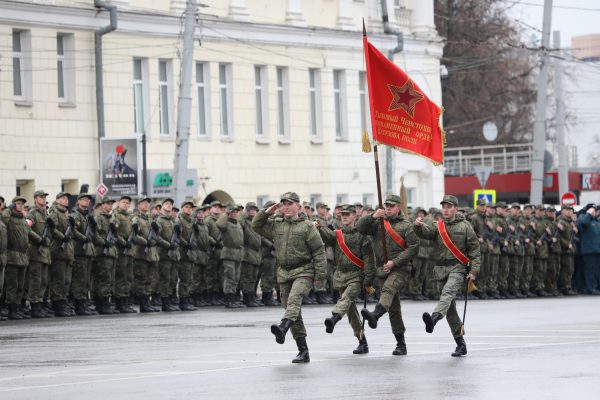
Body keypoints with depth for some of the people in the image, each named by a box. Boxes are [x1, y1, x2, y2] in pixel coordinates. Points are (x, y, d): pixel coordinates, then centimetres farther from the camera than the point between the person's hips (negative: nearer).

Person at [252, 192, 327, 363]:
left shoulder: (307, 227, -3)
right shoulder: (276, 226, 12)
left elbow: (319, 251, -5)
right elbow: (256, 226, 17)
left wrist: (320, 275, -9)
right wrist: (267, 212, 4)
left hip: (303, 272, -6)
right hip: (284, 273, 6)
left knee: (294, 299, -31)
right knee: (292, 309, 6)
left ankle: (283, 328, -55)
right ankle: (303, 351, 11)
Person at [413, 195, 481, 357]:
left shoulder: (465, 227, 3)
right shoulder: (438, 226, 12)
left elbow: (475, 250, 3)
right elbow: (425, 232, -10)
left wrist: (473, 271, -6)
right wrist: (418, 226, -33)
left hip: (458, 267, -5)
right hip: (441, 269, 5)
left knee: (448, 292, -32)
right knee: (450, 309, 6)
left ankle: (433, 318, -57)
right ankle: (460, 344, 13)